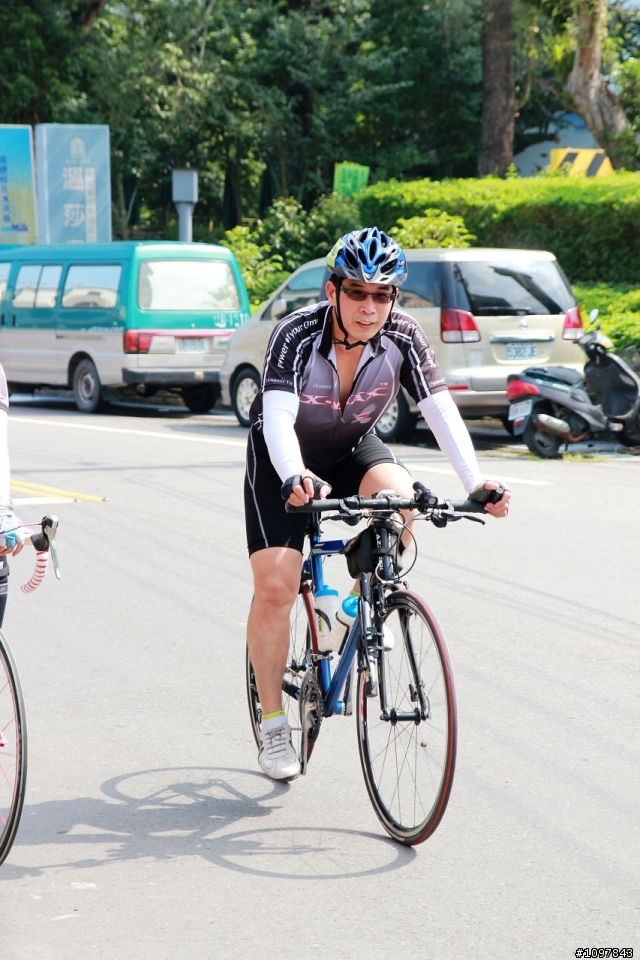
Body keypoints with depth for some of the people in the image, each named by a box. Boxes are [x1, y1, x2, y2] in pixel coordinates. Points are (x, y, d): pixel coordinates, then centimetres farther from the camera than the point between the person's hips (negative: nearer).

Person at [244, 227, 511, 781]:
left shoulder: (402, 336, -21)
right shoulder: (297, 335, -29)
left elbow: (441, 410, -28)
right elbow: (278, 418, -42)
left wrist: (476, 482, -44)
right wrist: (295, 478, -62)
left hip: (353, 450, 2)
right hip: (283, 461, -2)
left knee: (399, 496, -31)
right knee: (275, 589, -13)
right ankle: (273, 726, 4)